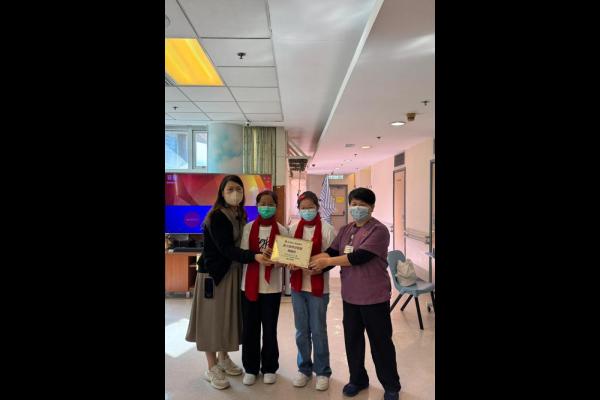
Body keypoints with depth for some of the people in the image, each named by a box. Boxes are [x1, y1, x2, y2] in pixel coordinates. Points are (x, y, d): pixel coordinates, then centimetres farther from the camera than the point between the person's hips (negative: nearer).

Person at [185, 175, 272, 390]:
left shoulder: (239, 215, 7)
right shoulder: (217, 216, -17)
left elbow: (239, 244, 9)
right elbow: (225, 248, -25)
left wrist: (261, 253, -6)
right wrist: (254, 256, -34)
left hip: (232, 271, 7)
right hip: (214, 273, -7)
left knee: (228, 315, 15)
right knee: (213, 317, 3)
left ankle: (224, 358, 33)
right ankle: (212, 368, 18)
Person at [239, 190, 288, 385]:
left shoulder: (282, 231, -2)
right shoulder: (248, 228, 0)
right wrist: (259, 256, -21)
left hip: (272, 287, -1)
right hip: (249, 285, 1)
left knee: (269, 329, 10)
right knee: (249, 328, 9)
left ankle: (269, 368, 28)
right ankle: (250, 368, 27)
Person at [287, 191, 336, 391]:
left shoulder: (327, 229, -7)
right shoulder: (293, 229, 4)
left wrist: (320, 269, -22)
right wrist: (290, 265, -12)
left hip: (318, 287, -3)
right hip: (297, 285, 3)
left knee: (318, 331, 7)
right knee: (302, 330, 14)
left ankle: (322, 371, 25)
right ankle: (304, 368, 31)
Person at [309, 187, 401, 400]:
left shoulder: (378, 230, -15)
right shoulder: (345, 230, 7)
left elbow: (359, 257, -24)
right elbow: (331, 252, -1)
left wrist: (327, 262, -21)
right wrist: (304, 261, -16)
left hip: (374, 297, -6)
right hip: (350, 295, 6)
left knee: (380, 342, 9)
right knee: (352, 339, 17)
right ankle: (357, 379, 37)